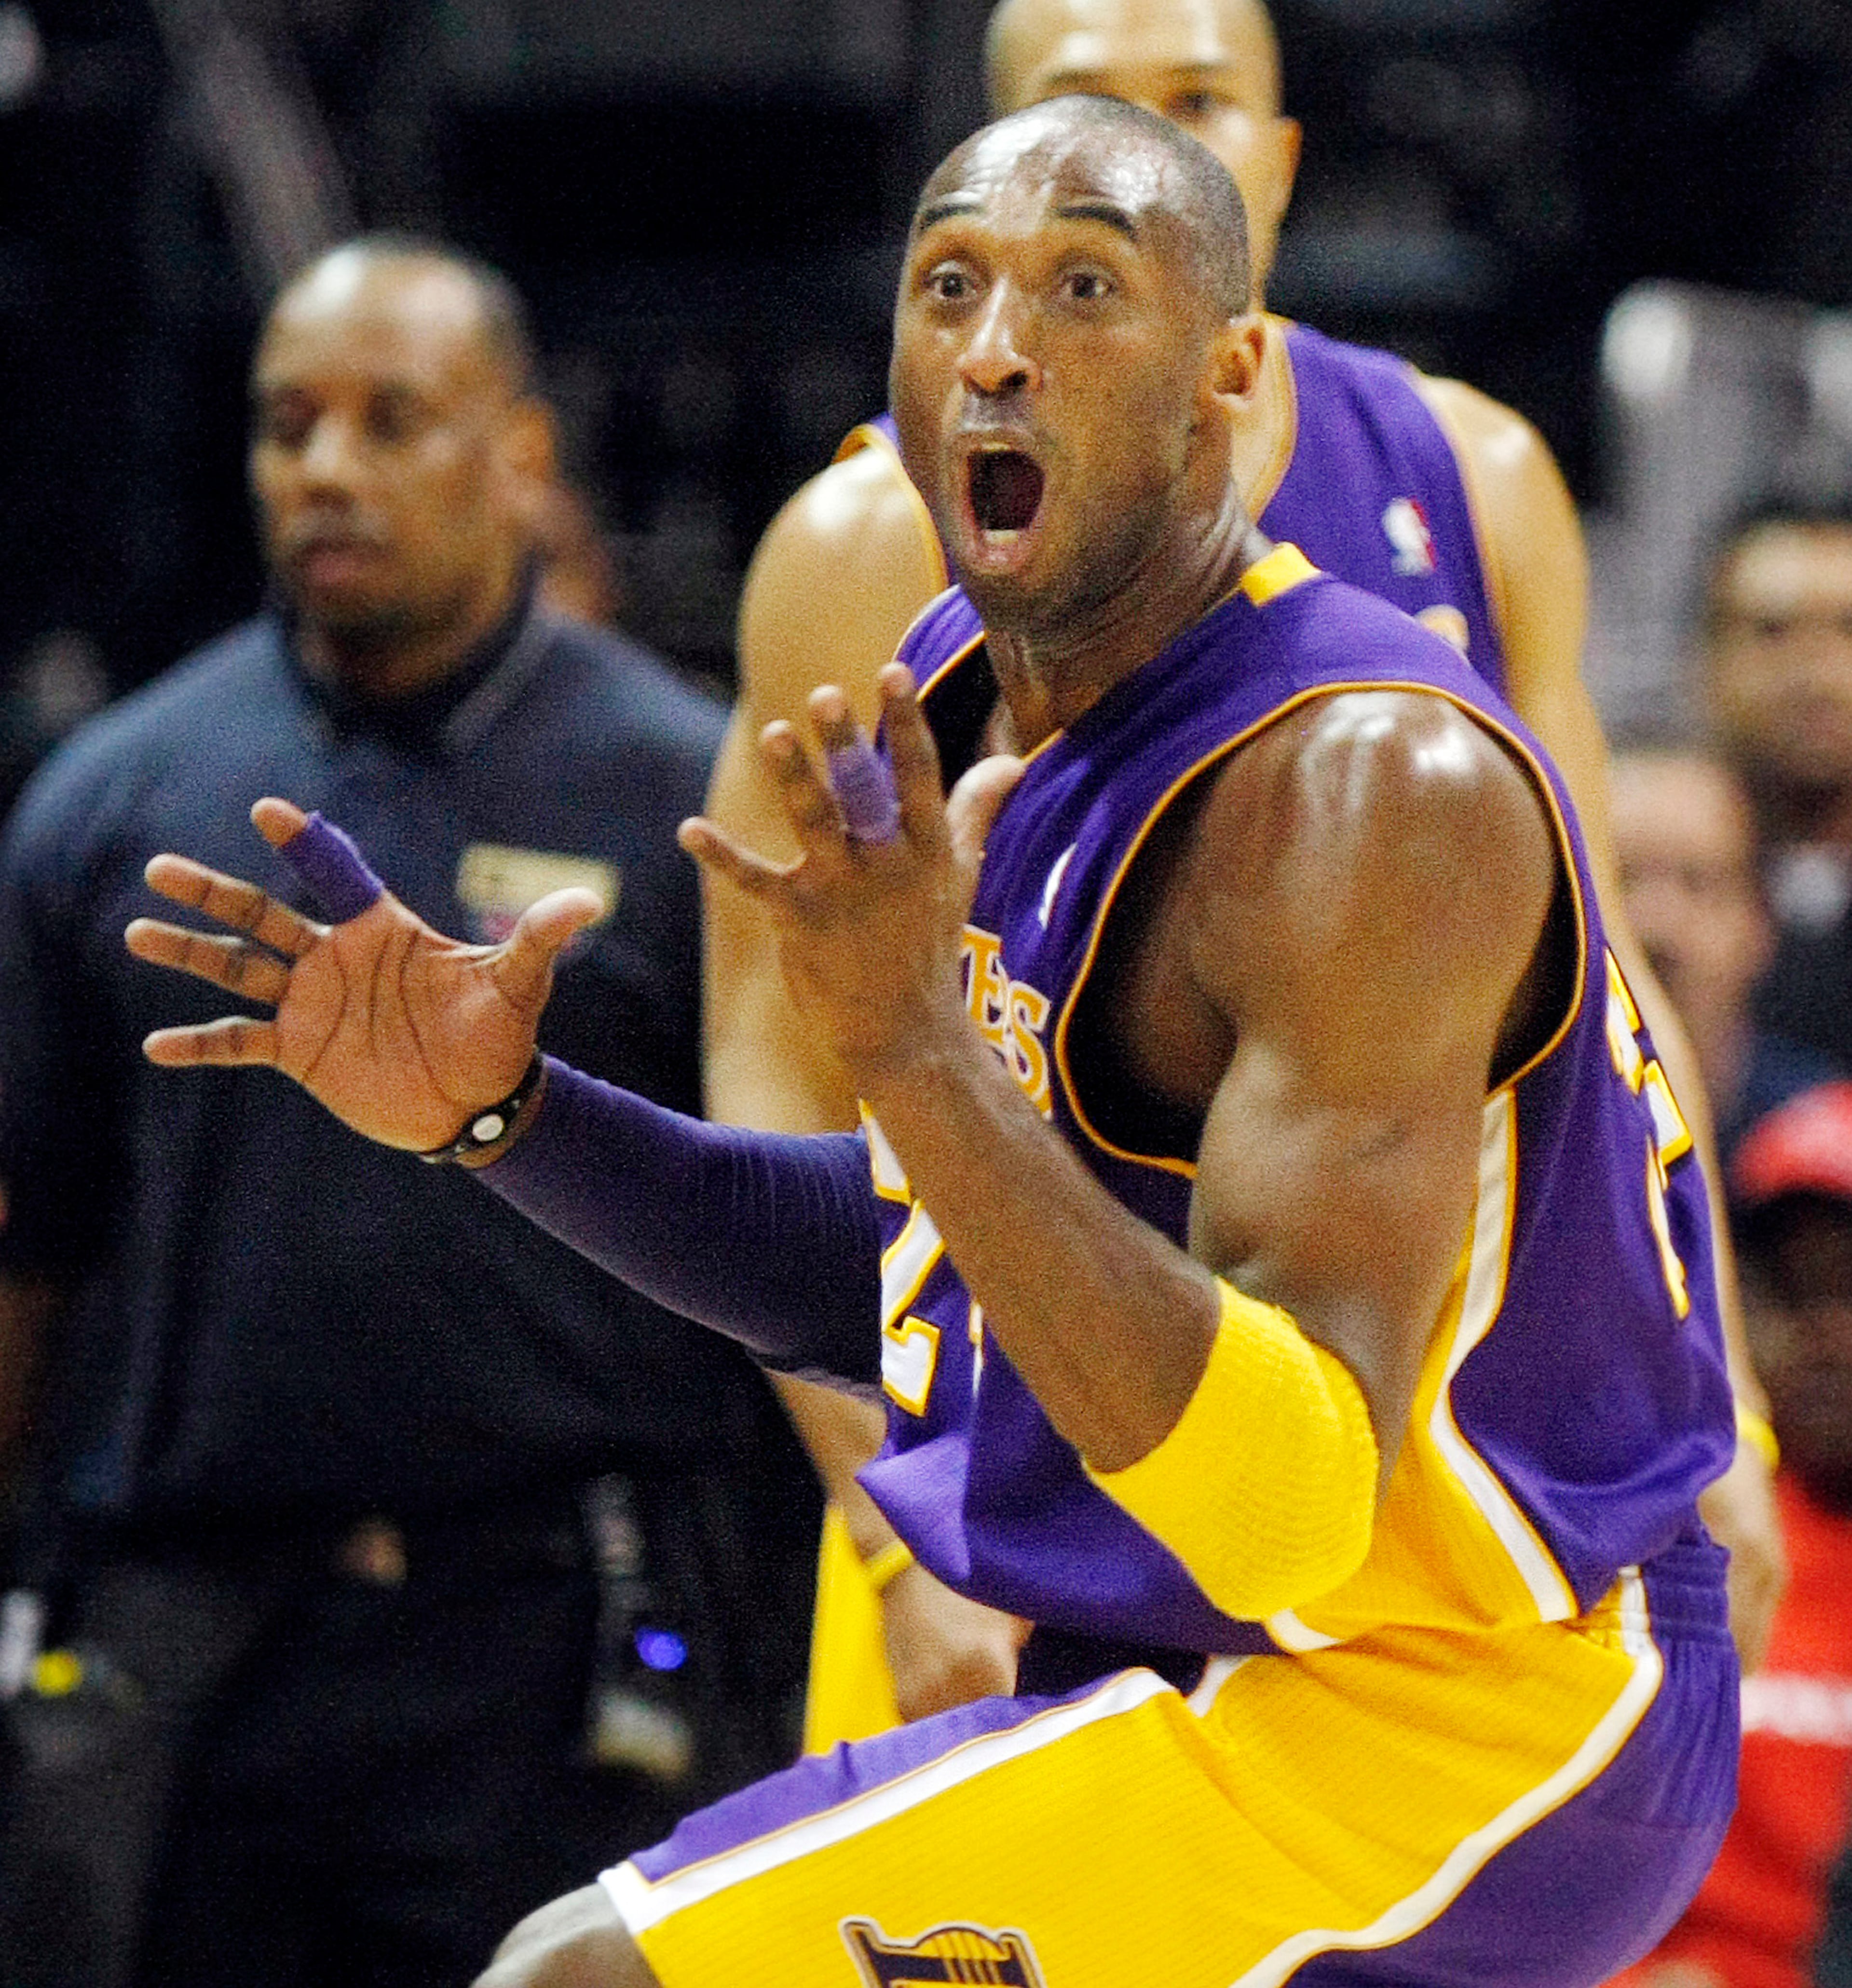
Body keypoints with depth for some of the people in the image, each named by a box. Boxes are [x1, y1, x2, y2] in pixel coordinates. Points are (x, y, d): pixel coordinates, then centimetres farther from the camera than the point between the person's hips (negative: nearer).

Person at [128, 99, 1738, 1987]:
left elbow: (1286, 1512, -30)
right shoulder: (960, 706, 6)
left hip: (1443, 1729, -9)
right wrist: (501, 1112, 3)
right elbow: (903, 1270, 18)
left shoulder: (1368, 786, -22)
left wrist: (917, 1050, -38)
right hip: (1192, 1688, 9)